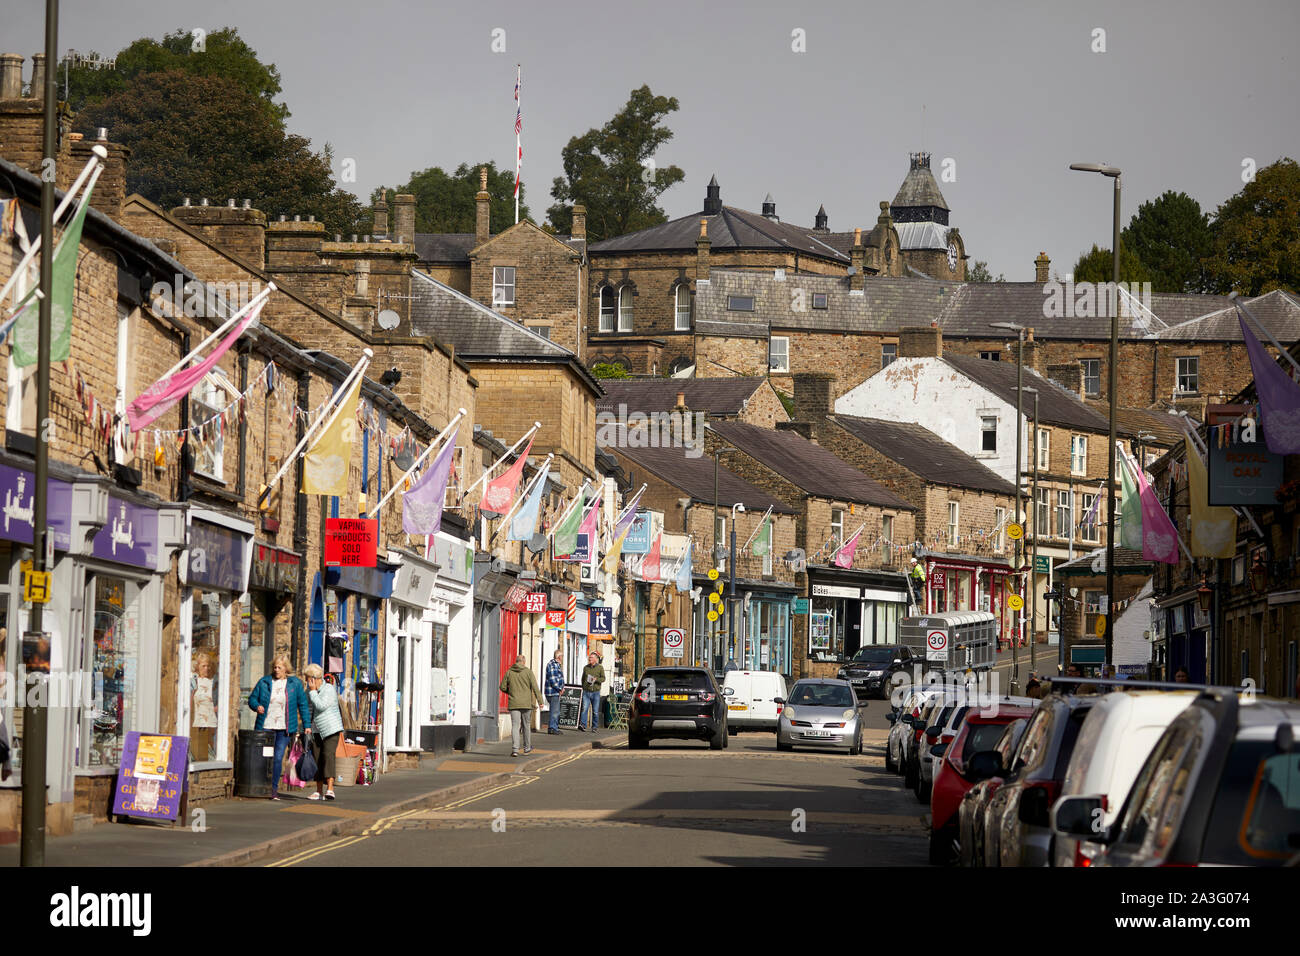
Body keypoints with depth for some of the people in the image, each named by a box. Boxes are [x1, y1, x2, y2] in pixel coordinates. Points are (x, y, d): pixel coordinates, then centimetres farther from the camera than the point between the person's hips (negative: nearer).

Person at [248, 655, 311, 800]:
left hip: (284, 729, -1)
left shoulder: (295, 684, 4)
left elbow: (303, 705, 8)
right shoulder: (264, 682, 5)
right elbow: (252, 698, 11)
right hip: (265, 727, 1)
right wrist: (257, 706, -12)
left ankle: (274, 788, 4)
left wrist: (307, 725, 3)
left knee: (278, 758, -5)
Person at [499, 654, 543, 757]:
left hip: (514, 704, 0)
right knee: (526, 725, 15)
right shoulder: (528, 672, -3)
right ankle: (527, 747, 28)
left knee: (515, 726, -3)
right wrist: (540, 701, -12)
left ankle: (515, 749, -17)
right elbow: (535, 687, -9)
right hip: (526, 703, 0)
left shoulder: (509, 672, 3)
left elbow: (503, 687, 6)